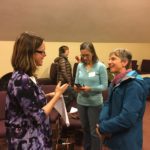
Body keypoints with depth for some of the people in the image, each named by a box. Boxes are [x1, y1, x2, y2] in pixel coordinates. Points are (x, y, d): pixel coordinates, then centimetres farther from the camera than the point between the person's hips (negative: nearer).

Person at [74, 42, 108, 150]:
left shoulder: (101, 66, -11)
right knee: (85, 128, 20)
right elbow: (76, 81, 8)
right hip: (81, 102, 5)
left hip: (95, 103, -4)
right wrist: (76, 87, -14)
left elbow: (104, 86, -12)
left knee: (94, 131, 6)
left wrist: (90, 89, -25)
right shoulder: (80, 66, 1)